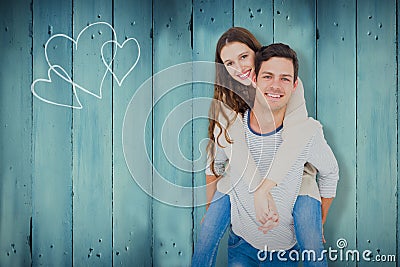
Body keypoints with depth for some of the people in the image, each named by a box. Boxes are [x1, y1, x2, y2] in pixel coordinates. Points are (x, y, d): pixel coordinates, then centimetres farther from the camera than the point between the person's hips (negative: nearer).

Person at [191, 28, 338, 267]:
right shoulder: (227, 98, -2)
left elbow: (293, 141, -26)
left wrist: (263, 190, -36)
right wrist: (209, 207, -13)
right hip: (243, 173, 3)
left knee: (311, 247, -20)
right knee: (206, 235, -11)